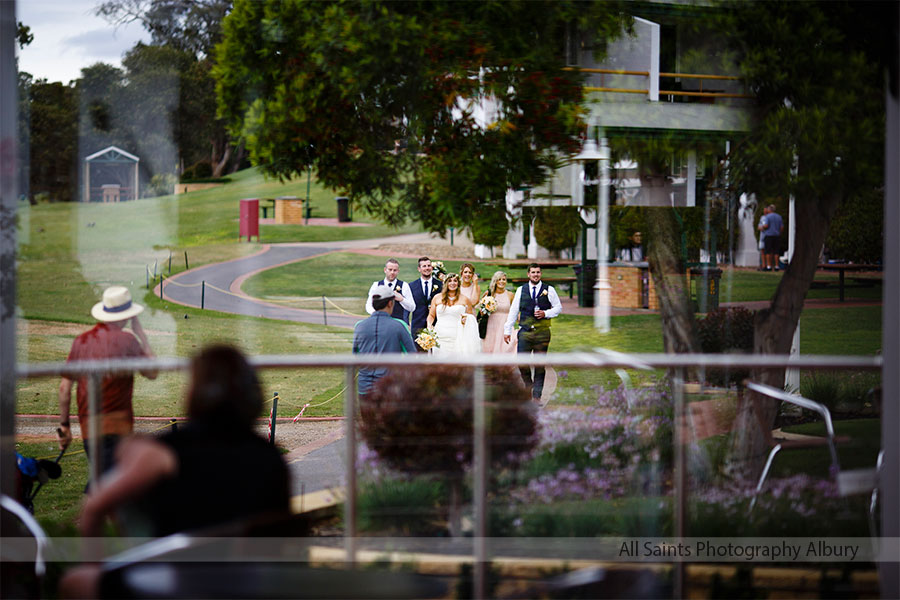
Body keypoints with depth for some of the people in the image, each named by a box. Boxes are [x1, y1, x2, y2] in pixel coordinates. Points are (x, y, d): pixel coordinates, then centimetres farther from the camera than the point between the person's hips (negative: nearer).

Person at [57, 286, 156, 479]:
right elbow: (152, 372, 4)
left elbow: (64, 387, 10)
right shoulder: (126, 340, -7)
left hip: (88, 426, 6)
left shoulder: (81, 341, 10)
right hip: (116, 426, -6)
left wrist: (64, 424, 19)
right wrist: (140, 333, 9)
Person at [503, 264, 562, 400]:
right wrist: (507, 330, 9)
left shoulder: (549, 290, 5)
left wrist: (546, 313, -7)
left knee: (540, 365, 0)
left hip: (542, 332, -1)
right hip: (525, 331, 1)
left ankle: (537, 396, 6)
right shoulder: (521, 290, 9)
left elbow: (558, 307, 10)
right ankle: (528, 385, 18)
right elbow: (513, 311, 11)